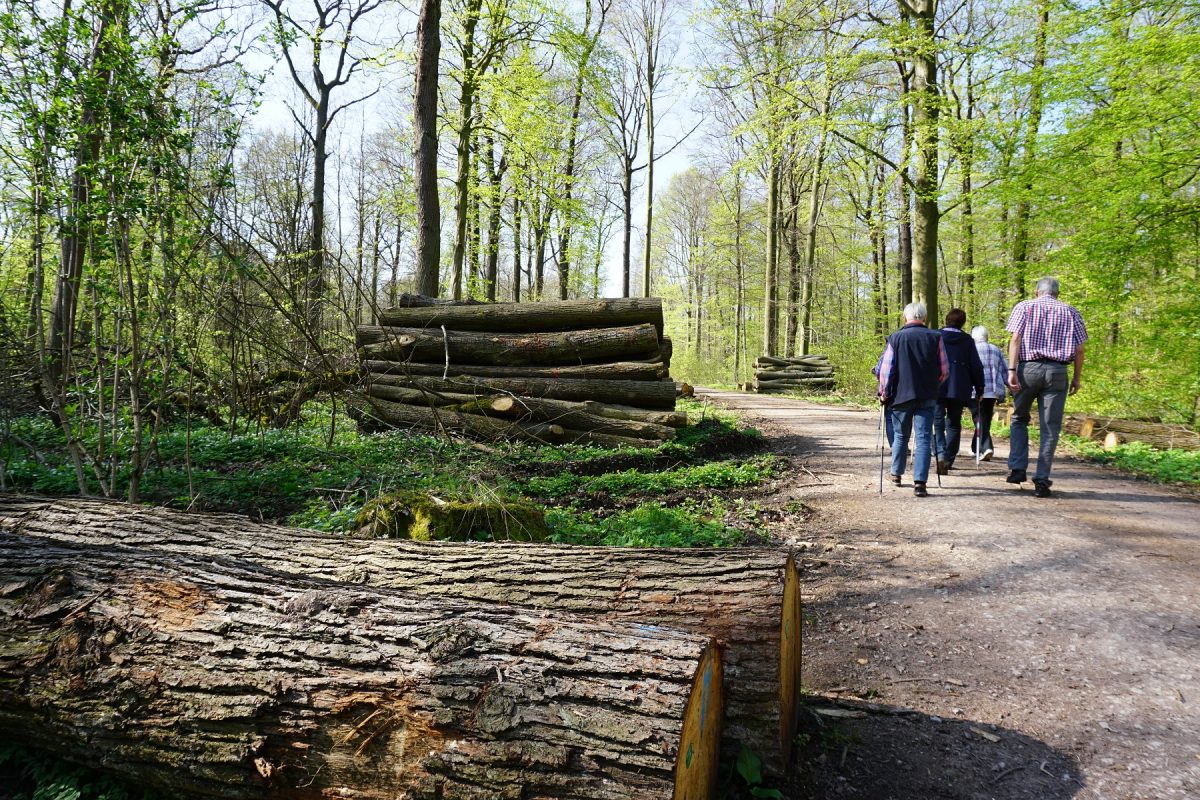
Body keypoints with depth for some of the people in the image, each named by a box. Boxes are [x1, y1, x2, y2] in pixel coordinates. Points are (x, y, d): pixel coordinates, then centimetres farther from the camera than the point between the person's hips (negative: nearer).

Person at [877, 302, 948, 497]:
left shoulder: (896, 338, -2)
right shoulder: (935, 338, 1)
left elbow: (886, 370, -5)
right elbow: (944, 370, 5)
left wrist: (884, 393, 7)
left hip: (901, 395, 1)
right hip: (927, 397, -1)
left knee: (900, 436, 17)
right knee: (923, 438, -1)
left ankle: (896, 474, 30)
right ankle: (919, 482, -10)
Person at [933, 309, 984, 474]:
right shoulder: (968, 341, 4)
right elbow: (976, 366, 5)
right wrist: (979, 389, 13)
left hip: (936, 388, -1)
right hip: (959, 389, 1)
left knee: (937, 421, 1)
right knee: (954, 424, 10)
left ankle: (941, 455, -19)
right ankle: (948, 461, 10)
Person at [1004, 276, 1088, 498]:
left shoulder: (1025, 306, 8)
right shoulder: (1070, 312, 13)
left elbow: (1016, 339, -6)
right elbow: (1079, 349, 7)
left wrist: (1012, 369, -11)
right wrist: (1076, 377, 14)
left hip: (1028, 367, -1)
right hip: (1057, 371, 1)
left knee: (1019, 419, 17)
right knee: (1050, 428, 3)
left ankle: (1017, 469, 3)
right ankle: (1041, 481, 1)